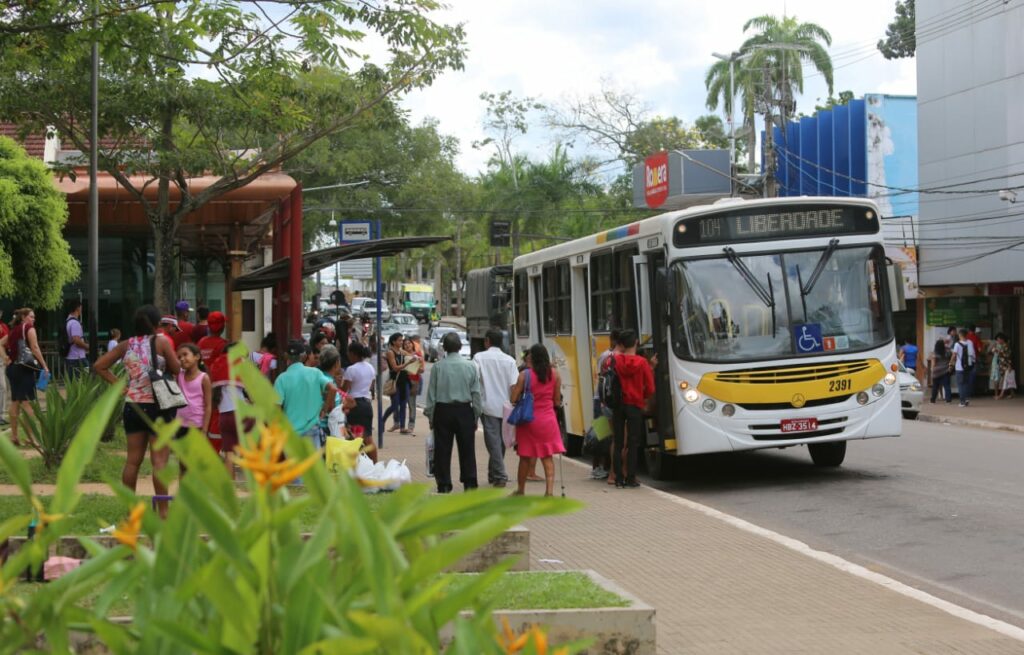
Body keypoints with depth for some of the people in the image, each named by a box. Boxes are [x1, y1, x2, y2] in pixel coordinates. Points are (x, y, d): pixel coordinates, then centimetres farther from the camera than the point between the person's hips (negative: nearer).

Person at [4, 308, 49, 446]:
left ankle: (14, 436, 14)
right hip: (25, 367, -7)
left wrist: (6, 358, 14)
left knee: (15, 402, 11)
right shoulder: (29, 328, -4)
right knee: (27, 402, -9)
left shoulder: (13, 330, 16)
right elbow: (35, 348, -13)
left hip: (12, 367, 7)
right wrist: (44, 366, -13)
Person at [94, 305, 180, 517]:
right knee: (159, 460, -3)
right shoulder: (161, 341, -8)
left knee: (133, 460, 11)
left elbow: (99, 366, 6)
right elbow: (177, 369, -5)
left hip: (132, 406, 5)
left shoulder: (126, 345, 6)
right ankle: (163, 511, -3)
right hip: (157, 405, -5)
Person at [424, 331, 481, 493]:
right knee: (467, 449, 7)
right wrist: (476, 415, 9)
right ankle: (470, 483, 6)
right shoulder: (470, 366, -3)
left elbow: (431, 393, -2)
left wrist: (430, 415, 7)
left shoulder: (438, 366, -6)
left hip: (442, 411, -1)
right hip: (464, 411, 1)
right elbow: (476, 393, 0)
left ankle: (444, 484, 9)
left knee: (442, 449, 6)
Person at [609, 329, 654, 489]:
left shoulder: (613, 361, -5)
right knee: (633, 443, 3)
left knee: (618, 443, 8)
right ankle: (630, 479, 1)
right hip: (635, 405, -2)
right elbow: (650, 389, -5)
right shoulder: (642, 363, -9)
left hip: (617, 405, 2)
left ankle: (619, 479, 7)